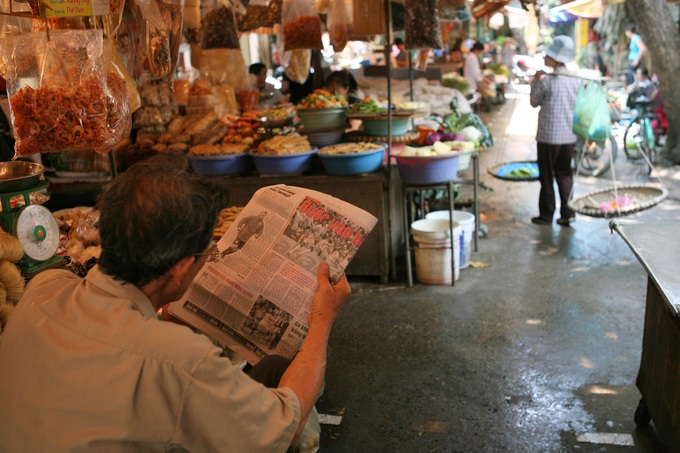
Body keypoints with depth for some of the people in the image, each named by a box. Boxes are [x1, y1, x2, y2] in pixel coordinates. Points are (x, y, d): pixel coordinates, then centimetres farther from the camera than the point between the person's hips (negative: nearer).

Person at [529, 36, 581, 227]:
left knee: (547, 175, 5)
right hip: (569, 135, 5)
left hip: (548, 135, -5)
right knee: (565, 174, 13)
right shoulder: (576, 79, 2)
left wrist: (535, 80, 8)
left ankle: (546, 214, 12)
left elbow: (534, 102, 0)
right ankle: (566, 212, 9)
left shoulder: (545, 81, -14)